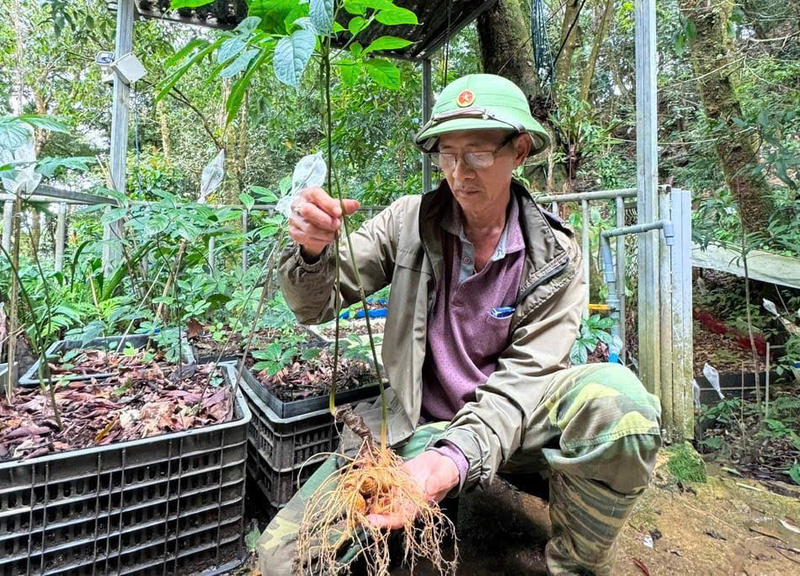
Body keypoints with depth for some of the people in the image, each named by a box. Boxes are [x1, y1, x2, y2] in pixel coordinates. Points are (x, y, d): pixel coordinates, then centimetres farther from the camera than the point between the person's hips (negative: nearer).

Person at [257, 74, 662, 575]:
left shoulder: (555, 257, -7)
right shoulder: (411, 221, -6)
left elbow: (523, 377, -14)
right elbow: (316, 306, -6)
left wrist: (457, 458, -31)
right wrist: (312, 249, -29)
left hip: (509, 422, 1)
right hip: (416, 426, 0)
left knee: (617, 395, -30)